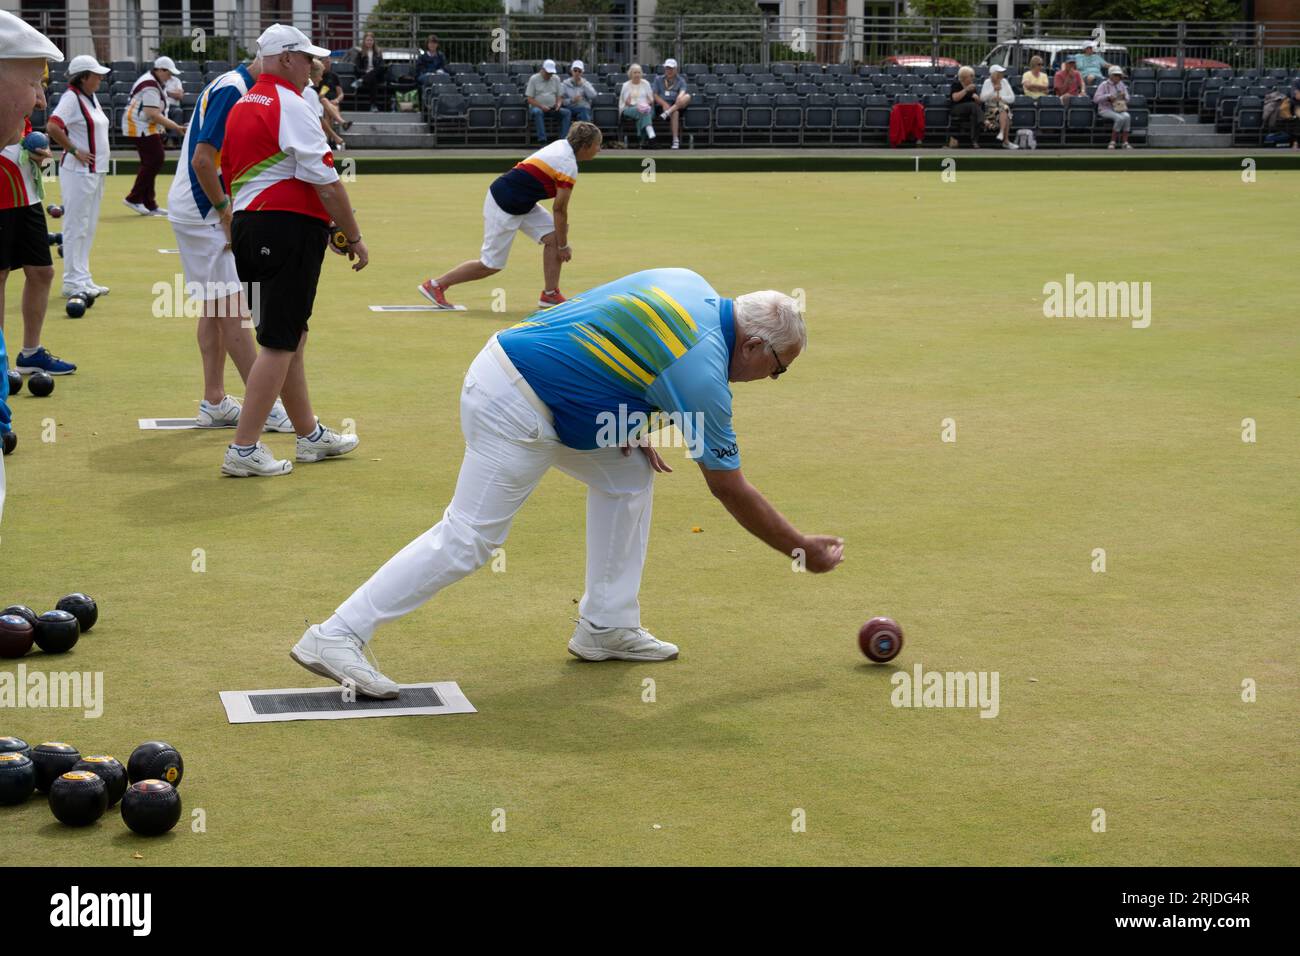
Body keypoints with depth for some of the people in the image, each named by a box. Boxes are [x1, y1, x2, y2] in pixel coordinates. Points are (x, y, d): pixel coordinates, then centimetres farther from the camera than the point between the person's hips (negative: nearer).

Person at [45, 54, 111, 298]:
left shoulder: (92, 97, 13)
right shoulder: (72, 98, -14)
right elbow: (52, 126, -27)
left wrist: (101, 170, 13)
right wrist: (75, 151, -19)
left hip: (96, 172, 9)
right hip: (79, 172, -9)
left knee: (89, 228, 14)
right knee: (76, 226, -5)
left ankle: (83, 279, 21)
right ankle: (73, 282, -1)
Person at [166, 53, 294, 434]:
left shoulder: (232, 86, 13)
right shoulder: (233, 90, -18)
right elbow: (203, 160, -24)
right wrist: (226, 212, -17)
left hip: (202, 212, 10)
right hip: (203, 213, -10)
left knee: (216, 307, 12)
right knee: (232, 309, -7)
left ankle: (214, 403, 16)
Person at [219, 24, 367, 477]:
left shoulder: (241, 107, 17)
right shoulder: (291, 106, -11)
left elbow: (227, 175, 22)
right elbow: (325, 181, -16)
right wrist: (354, 237, -8)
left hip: (246, 226, 10)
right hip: (288, 230, -10)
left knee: (291, 337, 18)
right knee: (279, 342, -6)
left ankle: (310, 436, 28)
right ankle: (244, 449, -7)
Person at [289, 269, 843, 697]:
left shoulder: (688, 287, 8)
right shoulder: (703, 370, -14)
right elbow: (729, 489, -5)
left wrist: (627, 422, 9)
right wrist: (802, 549, 5)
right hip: (514, 409, -10)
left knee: (629, 473, 14)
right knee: (468, 538, -7)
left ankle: (605, 627, 17)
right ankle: (335, 638, -5)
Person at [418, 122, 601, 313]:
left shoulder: (561, 145, 6)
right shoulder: (569, 167, -21)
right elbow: (559, 210, -17)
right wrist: (563, 246, -7)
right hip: (503, 206, -10)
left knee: (553, 237, 3)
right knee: (492, 265, 0)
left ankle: (550, 295, 7)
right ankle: (435, 285, 12)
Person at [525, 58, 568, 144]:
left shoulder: (556, 79, 13)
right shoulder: (534, 79, 0)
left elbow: (559, 96, 16)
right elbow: (529, 99, -5)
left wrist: (558, 104, -8)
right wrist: (541, 106, -19)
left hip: (553, 108, 4)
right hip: (537, 107, -4)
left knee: (567, 112, -21)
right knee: (537, 112, -39)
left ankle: (563, 139, -29)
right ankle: (542, 139, -45)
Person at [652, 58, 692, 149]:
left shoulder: (680, 80, 14)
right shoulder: (658, 80, 15)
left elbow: (682, 91, -6)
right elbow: (654, 95, 3)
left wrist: (680, 97, -32)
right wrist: (665, 104, -15)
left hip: (678, 106, 2)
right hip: (663, 106, -2)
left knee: (687, 96, -31)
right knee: (675, 112, -38)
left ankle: (667, 113, -41)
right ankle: (675, 140, -44)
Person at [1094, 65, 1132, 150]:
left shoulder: (1121, 85, 13)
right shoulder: (1104, 85, -3)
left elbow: (1127, 100, 17)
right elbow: (1096, 99, -12)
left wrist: (1124, 96, -7)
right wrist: (1108, 96, -23)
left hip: (1119, 109, 5)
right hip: (1106, 109, -5)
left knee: (1127, 116, -29)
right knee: (1120, 118, -33)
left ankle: (1125, 143, -27)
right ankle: (1112, 142, -22)